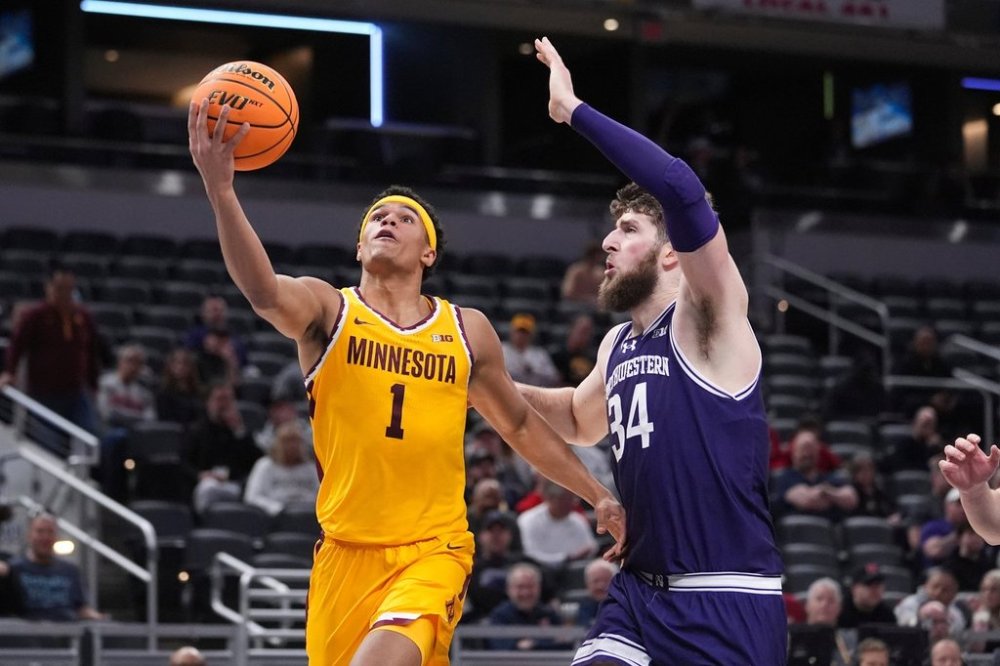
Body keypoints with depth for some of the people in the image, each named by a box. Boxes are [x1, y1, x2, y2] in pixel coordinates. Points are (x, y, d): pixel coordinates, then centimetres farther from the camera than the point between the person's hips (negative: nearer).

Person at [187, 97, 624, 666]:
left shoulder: (467, 331, 7)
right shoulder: (328, 312, 0)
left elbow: (521, 425, 21)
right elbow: (263, 291, -23)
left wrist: (598, 495, 15)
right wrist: (221, 191, -39)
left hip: (433, 551, -1)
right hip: (347, 550, 1)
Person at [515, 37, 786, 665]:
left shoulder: (708, 319, -8)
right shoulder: (617, 345, 15)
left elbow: (683, 191, -27)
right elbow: (583, 420, 39)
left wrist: (574, 111, -23)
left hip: (727, 605, -7)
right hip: (640, 593, 7)